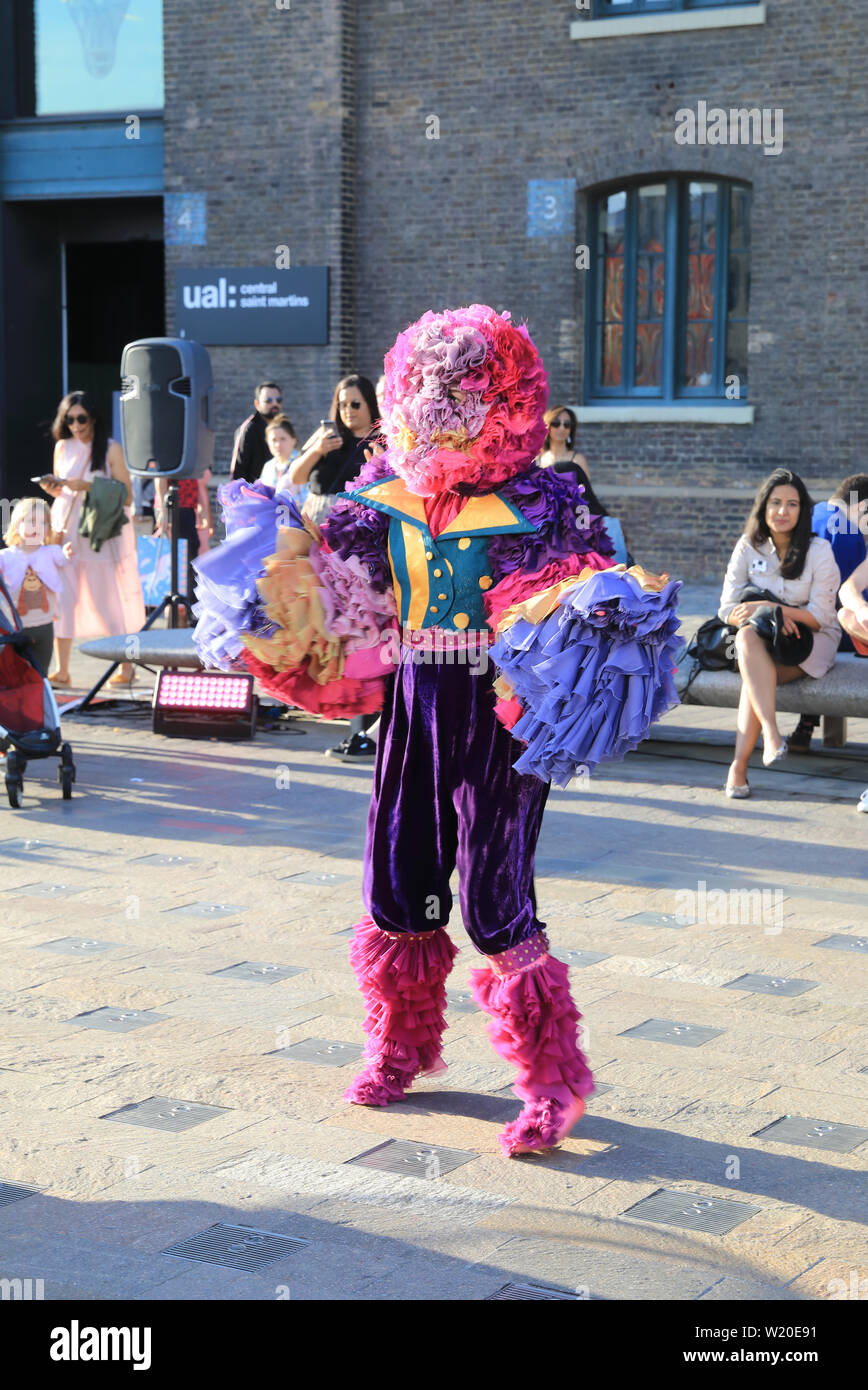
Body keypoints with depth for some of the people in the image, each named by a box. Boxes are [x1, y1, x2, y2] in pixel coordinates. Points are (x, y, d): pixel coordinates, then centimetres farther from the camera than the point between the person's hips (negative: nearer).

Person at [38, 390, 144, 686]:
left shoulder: (111, 449, -5)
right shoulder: (62, 447, 8)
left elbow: (126, 496, -9)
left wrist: (88, 486, -19)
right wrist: (51, 487, -4)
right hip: (67, 531, 4)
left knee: (109, 600, 1)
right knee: (62, 598, -2)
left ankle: (126, 667, 14)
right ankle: (61, 671, 4)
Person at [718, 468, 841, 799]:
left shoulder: (819, 551, -6)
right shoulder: (748, 547, 3)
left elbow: (819, 617, -10)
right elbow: (728, 609, -1)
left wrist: (765, 607, -20)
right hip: (762, 639, 3)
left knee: (754, 674, -32)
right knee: (747, 636, -35)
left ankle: (739, 767, -37)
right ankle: (771, 733, -48)